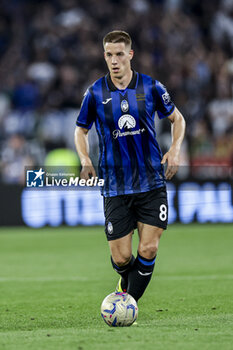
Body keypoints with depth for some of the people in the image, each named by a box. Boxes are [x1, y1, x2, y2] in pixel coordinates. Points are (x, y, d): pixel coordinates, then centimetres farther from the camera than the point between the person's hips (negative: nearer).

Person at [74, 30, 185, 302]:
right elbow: (81, 130, 13)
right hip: (115, 186, 0)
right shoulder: (95, 93, -1)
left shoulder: (151, 87, -1)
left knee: (148, 250, -10)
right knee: (121, 257, -2)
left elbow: (177, 118, 14)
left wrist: (175, 149, -2)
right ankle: (127, 281, 33)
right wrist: (85, 160, -4)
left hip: (152, 183, 0)